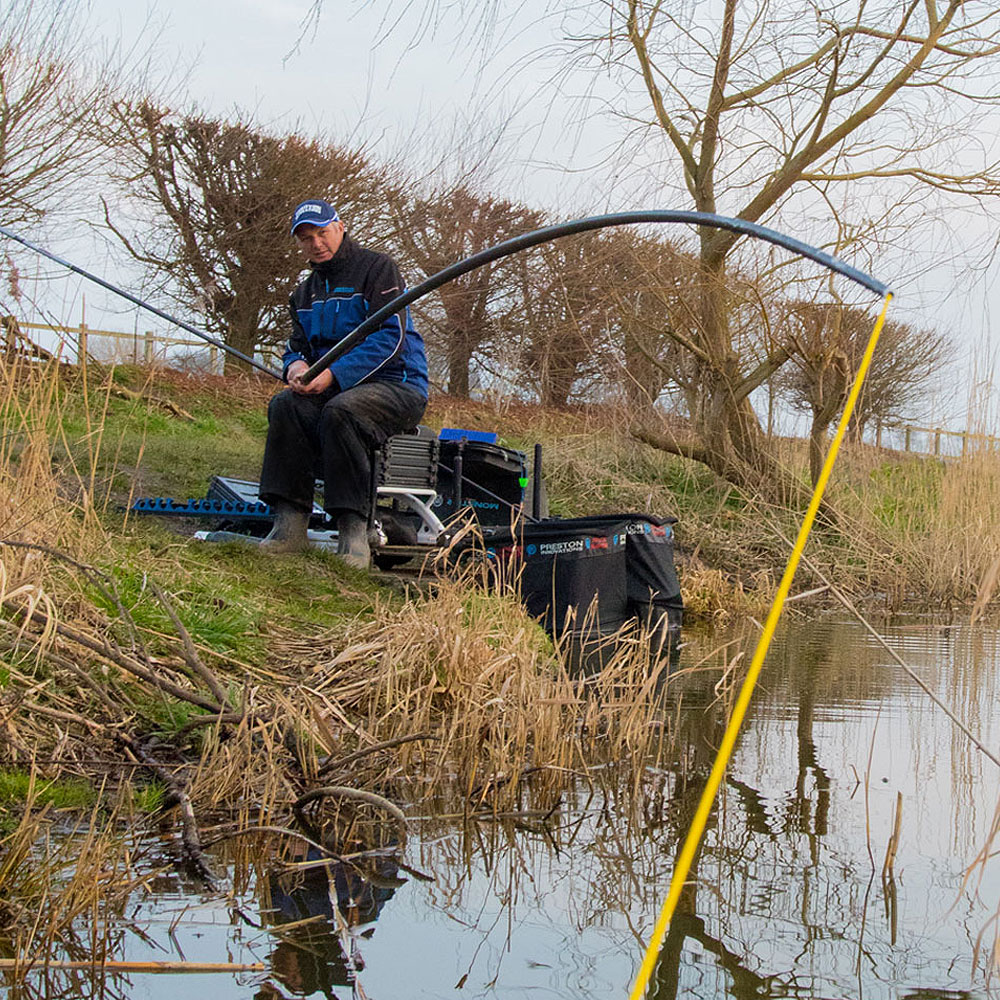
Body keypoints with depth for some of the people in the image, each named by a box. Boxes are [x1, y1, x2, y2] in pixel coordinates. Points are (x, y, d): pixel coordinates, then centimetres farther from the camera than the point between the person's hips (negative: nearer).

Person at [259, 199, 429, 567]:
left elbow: (391, 338, -15)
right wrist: (296, 364, -10)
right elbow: (298, 344, 18)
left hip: (397, 385, -6)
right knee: (286, 405, -22)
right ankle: (290, 525, -27)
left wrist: (333, 374, -24)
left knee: (339, 411, -36)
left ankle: (353, 532, -35)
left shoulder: (377, 268, -5)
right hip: (335, 387, 6)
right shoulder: (305, 292, 19)